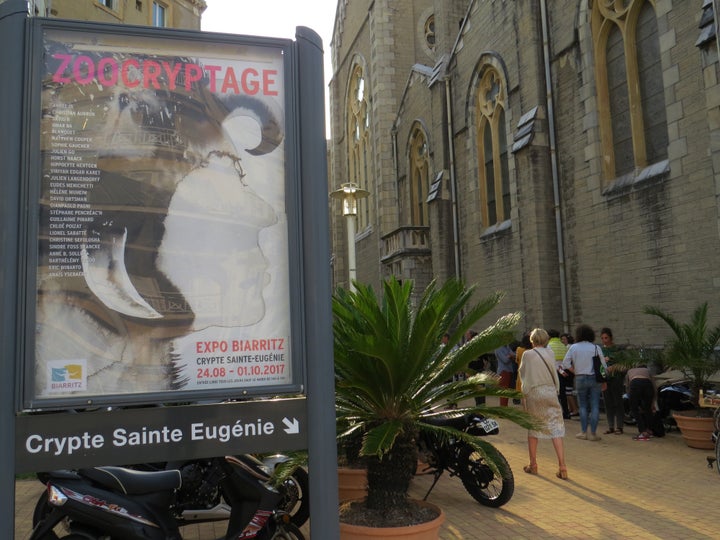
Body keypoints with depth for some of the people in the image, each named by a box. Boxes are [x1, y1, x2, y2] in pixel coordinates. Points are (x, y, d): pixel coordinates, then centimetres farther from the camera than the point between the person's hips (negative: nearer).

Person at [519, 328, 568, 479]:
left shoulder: (527, 355, -7)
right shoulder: (550, 353, -1)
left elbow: (522, 373, 3)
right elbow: (554, 372, 10)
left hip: (533, 393, -1)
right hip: (550, 392, 2)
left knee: (533, 428, 11)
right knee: (555, 428, 1)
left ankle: (533, 465, 19)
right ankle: (562, 467, -4)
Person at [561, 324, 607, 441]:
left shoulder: (573, 347, -3)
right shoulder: (596, 348, -2)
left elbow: (565, 364, -5)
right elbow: (603, 366, 1)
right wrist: (604, 381, 11)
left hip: (580, 379, 0)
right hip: (595, 378, 0)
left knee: (583, 406, 10)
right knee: (595, 406, 4)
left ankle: (584, 432, 10)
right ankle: (593, 433, 4)